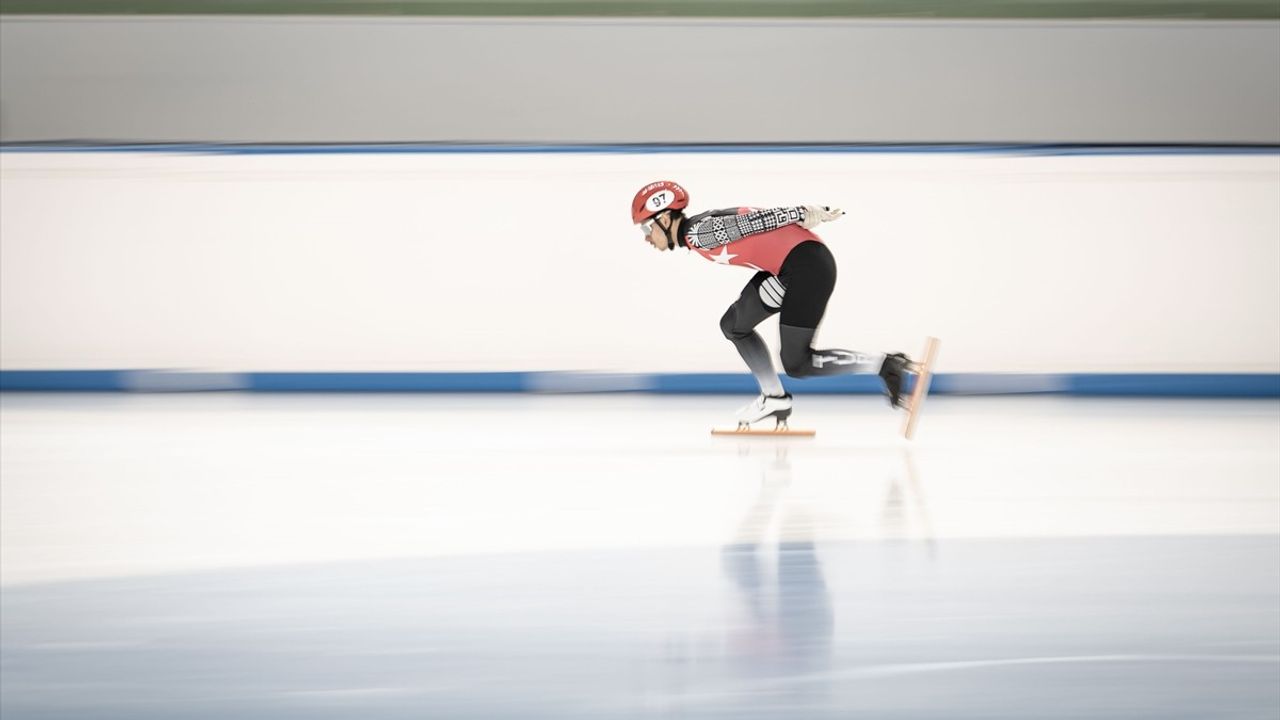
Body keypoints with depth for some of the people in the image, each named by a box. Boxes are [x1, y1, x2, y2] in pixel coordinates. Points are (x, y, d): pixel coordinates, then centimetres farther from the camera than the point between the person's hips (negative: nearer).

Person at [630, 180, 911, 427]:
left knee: (796, 364, -6)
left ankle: (885, 364, -4)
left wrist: (805, 214, -13)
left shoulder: (698, 233, -13)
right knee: (733, 325, 17)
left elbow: (755, 221, -15)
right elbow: (754, 217, 12)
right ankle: (774, 399, 24)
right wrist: (808, 212, 8)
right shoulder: (699, 229, 15)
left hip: (808, 265, -10)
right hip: (785, 268, 10)